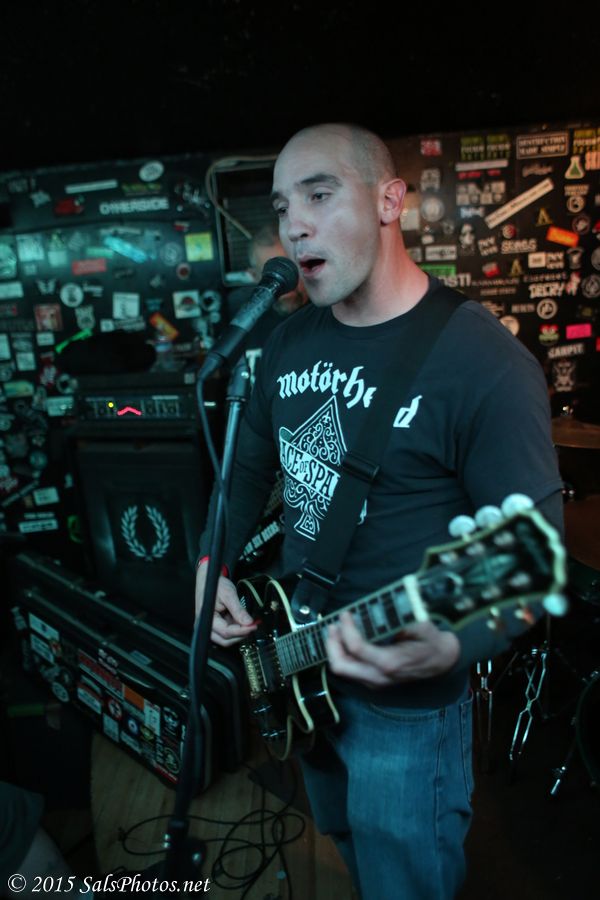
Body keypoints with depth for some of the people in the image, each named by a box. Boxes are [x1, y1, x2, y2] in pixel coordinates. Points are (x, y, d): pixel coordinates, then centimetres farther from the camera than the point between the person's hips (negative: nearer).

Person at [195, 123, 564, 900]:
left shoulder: (487, 365, -23)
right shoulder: (289, 341, -1)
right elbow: (251, 465, 10)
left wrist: (449, 646, -37)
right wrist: (213, 563, -3)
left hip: (406, 704, -6)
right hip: (298, 668, 7)